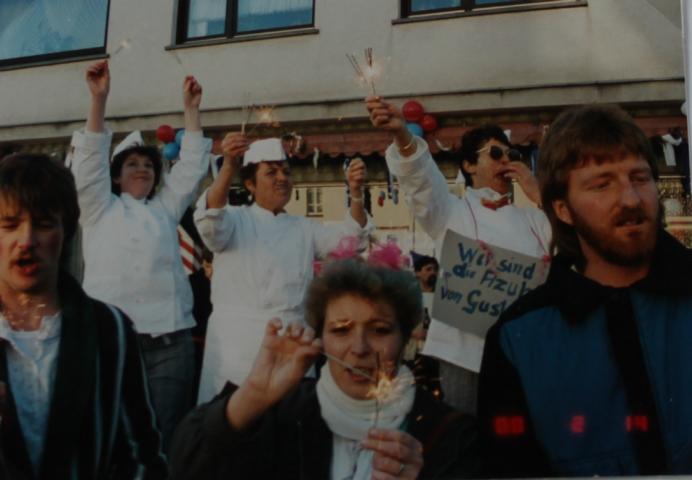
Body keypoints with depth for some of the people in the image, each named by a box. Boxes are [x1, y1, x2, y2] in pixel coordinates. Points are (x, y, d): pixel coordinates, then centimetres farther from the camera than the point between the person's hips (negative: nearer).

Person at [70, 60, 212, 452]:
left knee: (161, 438, 1)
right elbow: (91, 159, 4)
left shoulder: (166, 208, 21)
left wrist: (191, 108, 13)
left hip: (169, 339, 2)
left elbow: (191, 166, 17)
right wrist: (99, 98, -5)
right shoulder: (99, 209, 15)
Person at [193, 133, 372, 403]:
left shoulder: (304, 229, 17)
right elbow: (211, 219, -16)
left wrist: (356, 194, -15)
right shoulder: (235, 220, 6)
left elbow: (350, 238, 4)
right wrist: (229, 166, -34)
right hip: (237, 343, -3)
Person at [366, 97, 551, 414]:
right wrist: (401, 134, -34)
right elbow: (419, 174, -13)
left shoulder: (531, 218, 17)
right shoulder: (451, 212, 6)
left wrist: (539, 195, 2)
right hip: (466, 352, -3)